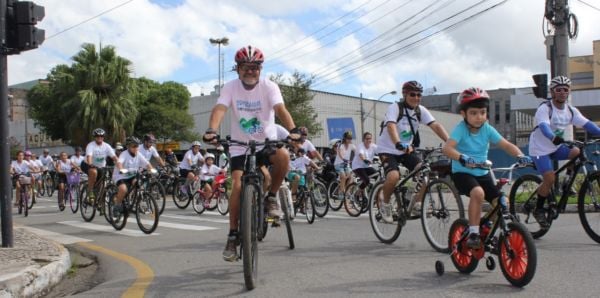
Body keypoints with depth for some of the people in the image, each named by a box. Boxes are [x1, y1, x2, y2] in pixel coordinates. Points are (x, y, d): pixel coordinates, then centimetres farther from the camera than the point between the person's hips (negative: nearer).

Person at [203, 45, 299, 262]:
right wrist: (211, 130, -46)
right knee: (238, 185, -15)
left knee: (283, 156, -33)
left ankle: (271, 197, -8)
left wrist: (292, 130, -46)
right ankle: (232, 236, -2)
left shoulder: (269, 87, -11)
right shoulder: (230, 87, -8)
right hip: (240, 145, 1)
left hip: (266, 142, 0)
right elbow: (219, 109, -24)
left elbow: (280, 109, -27)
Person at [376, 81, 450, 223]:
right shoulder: (395, 108, -18)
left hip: (407, 150, 5)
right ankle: (385, 204, -3)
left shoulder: (421, 111, -3)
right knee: (394, 176, -30)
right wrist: (399, 144, -54)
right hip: (388, 150, -5)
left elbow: (436, 126, -14)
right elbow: (391, 126, -35)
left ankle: (417, 203, 1)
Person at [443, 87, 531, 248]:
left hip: (482, 173, 6)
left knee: (501, 203, -4)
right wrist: (462, 158, -49)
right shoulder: (461, 129, -15)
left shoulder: (488, 129, -2)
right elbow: (447, 148, -30)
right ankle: (473, 233, -22)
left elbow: (506, 145, -6)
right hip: (462, 172, -5)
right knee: (478, 193, -34)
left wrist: (520, 155, -26)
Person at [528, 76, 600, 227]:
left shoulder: (571, 110, -2)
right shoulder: (545, 108, -20)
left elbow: (586, 124, -14)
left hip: (556, 147, 6)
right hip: (540, 148, -6)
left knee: (577, 152, -21)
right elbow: (544, 127, -38)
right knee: (550, 179, -19)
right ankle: (538, 210, 1)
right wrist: (554, 138, -58)